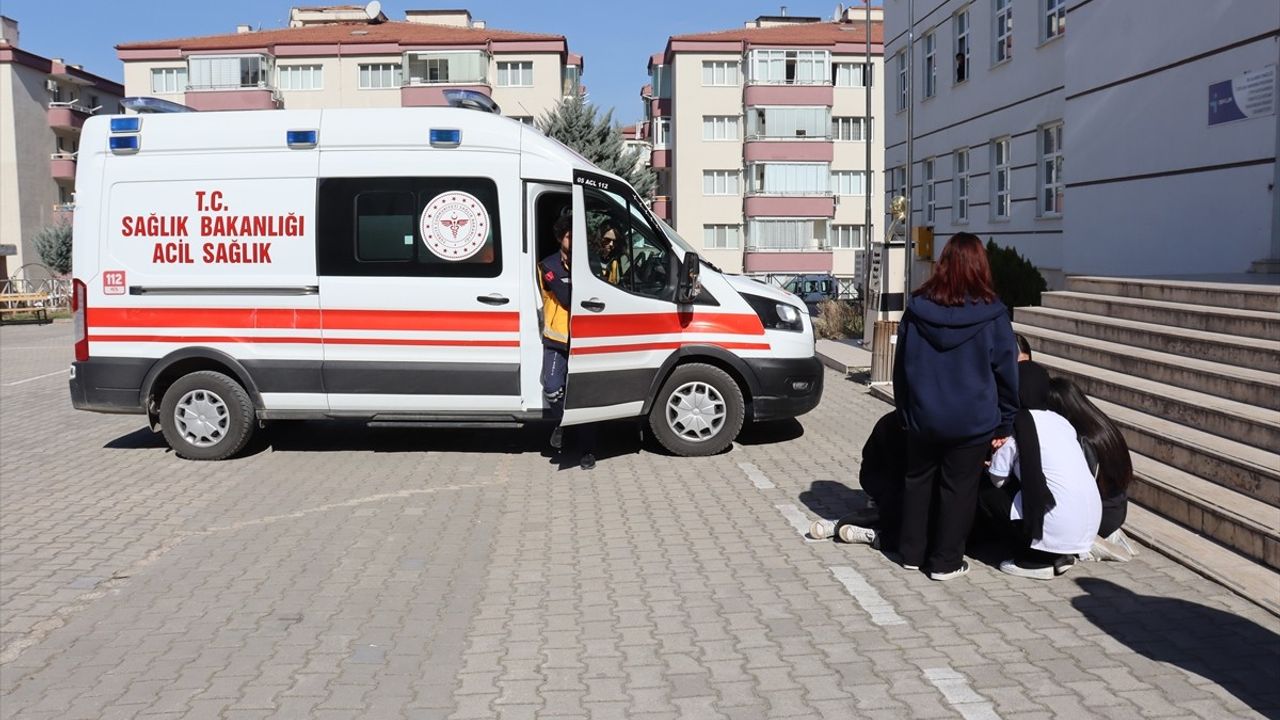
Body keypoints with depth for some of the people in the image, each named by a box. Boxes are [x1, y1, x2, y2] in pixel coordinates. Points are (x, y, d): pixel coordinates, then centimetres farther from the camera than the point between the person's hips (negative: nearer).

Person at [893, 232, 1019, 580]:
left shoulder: (917, 307, -2)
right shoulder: (992, 315, -10)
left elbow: (901, 366, 6)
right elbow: (1006, 372, -4)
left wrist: (906, 412, 16)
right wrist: (1004, 423, 6)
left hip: (922, 418, 3)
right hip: (972, 422, -2)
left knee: (918, 481, 16)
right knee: (957, 488, 8)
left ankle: (912, 552, 24)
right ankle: (945, 561, 14)